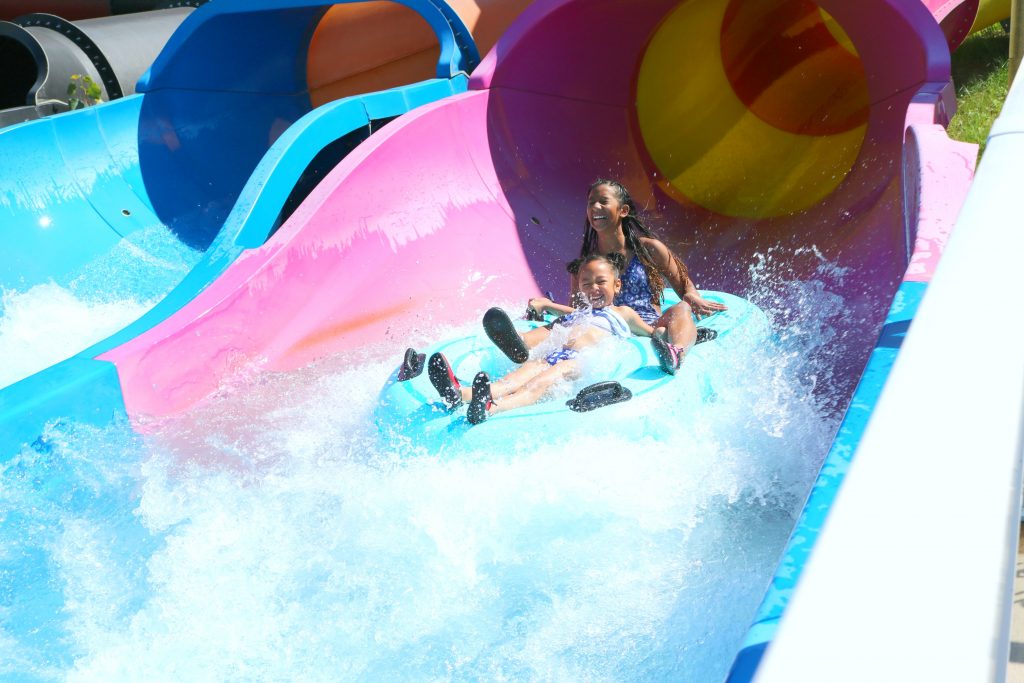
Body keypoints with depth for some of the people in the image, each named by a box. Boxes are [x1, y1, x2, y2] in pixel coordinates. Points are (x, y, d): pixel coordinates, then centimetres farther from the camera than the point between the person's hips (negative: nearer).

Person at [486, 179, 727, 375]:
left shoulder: (648, 248, 10)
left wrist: (692, 298, -9)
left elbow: (684, 287, 15)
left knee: (680, 310, -28)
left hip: (651, 329, -1)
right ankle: (522, 344, -57)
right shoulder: (584, 263, 15)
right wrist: (548, 306, -4)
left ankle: (675, 354, -63)